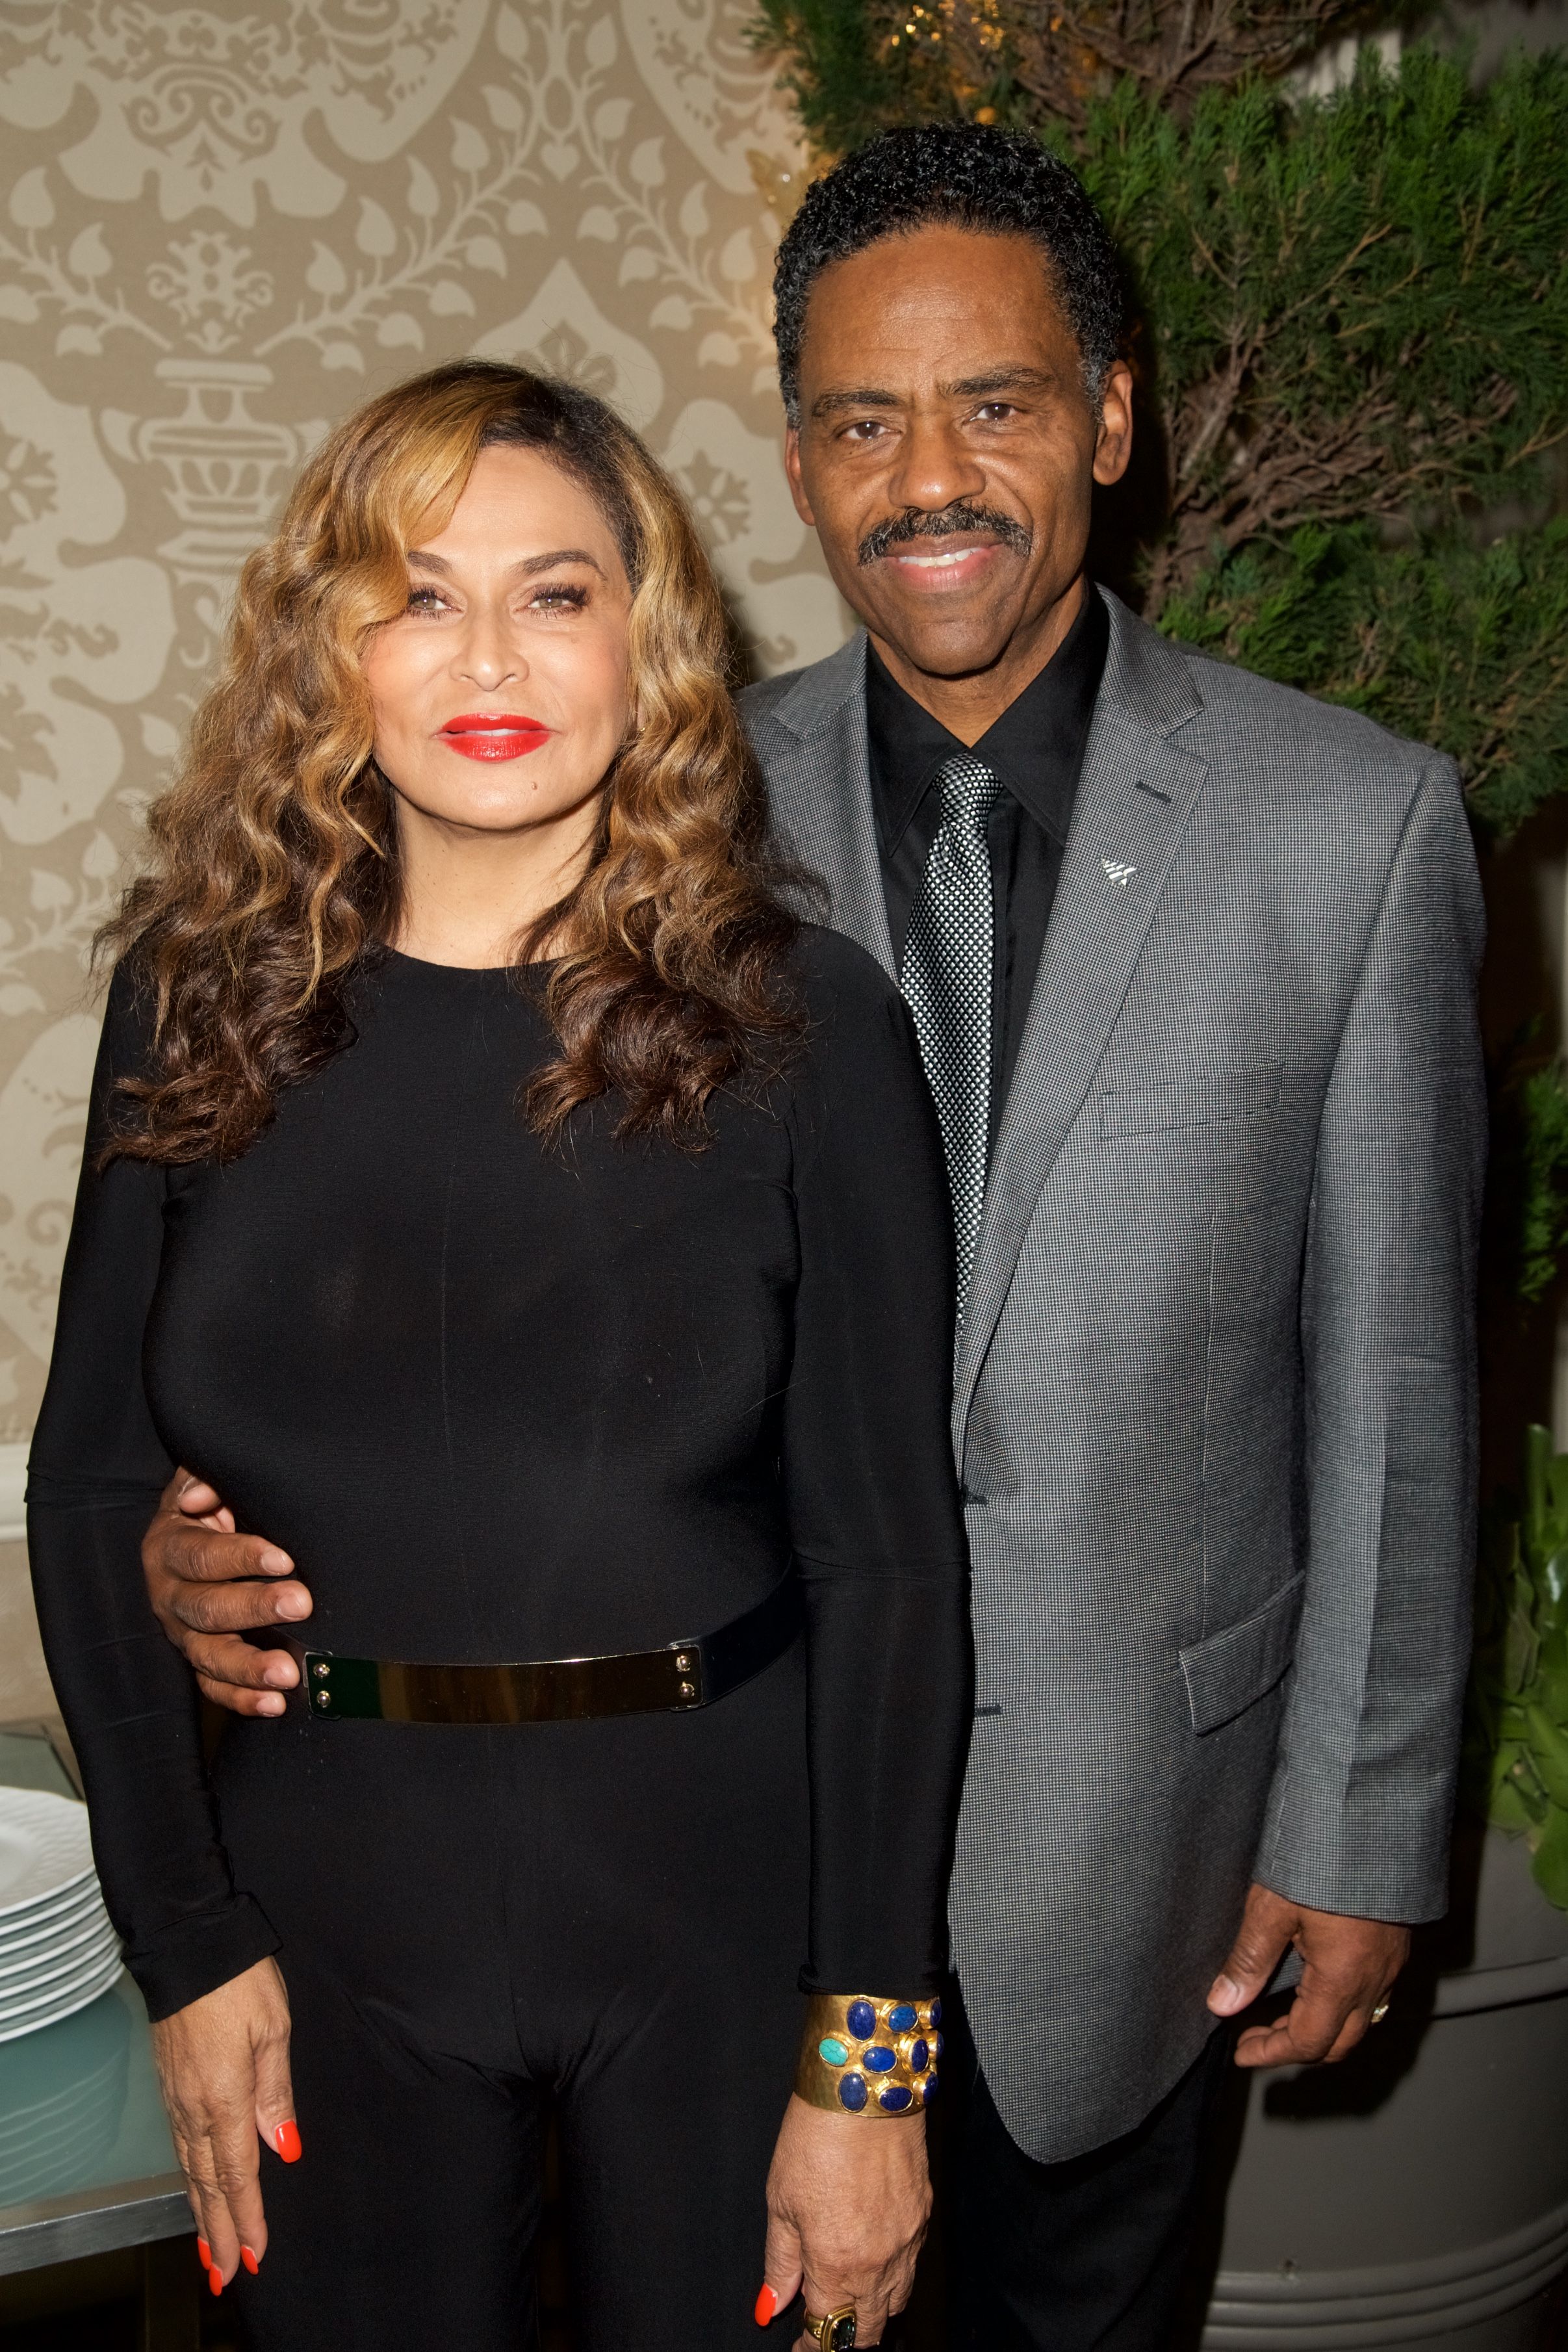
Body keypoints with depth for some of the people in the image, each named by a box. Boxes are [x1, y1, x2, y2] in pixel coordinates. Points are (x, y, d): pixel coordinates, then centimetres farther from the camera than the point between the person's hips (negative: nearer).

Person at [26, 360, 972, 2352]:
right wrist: (185, 1940, -4)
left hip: (721, 1908, -1)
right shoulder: (203, 1002, -2)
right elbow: (91, 1491, 2)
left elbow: (887, 1554, -8)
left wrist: (872, 2053, -10)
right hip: (327, 1904, 2)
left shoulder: (803, 1024, -9)